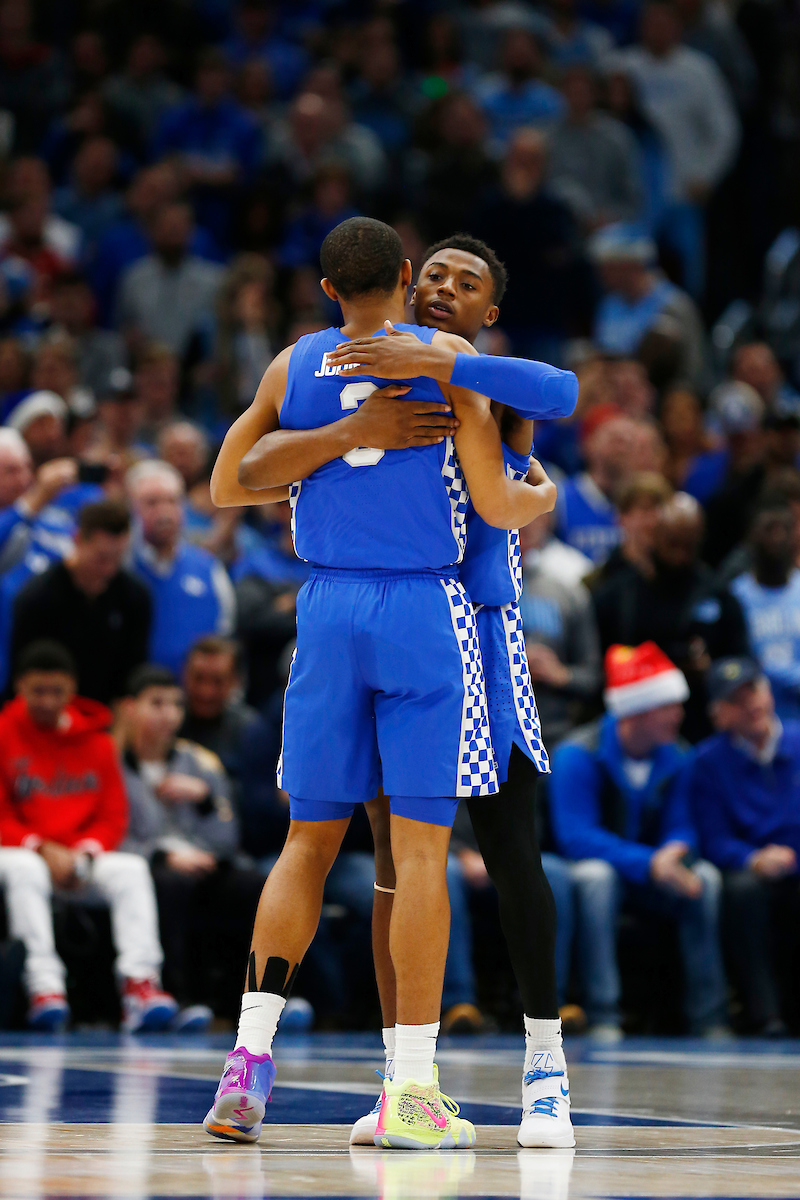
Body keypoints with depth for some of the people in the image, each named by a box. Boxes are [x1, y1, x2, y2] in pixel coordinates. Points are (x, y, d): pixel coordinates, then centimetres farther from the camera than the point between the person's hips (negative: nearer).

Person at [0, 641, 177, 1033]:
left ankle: (139, 982, -40)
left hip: (82, 860, 3)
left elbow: (113, 816, 9)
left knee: (131, 869, -26)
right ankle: (44, 984, -45)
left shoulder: (97, 739, 11)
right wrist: (43, 849, -17)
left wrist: (85, 852, -12)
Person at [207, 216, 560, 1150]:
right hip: (427, 615, -3)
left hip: (328, 612, 3)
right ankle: (411, 1091, -4)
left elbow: (226, 486, 10)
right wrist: (544, 497, 18)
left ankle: (249, 1058, -4)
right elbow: (494, 505, -5)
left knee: (309, 841, 10)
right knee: (422, 847, -1)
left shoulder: (294, 366, 8)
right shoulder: (447, 358, -2)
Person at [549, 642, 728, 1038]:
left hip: (649, 880, 4)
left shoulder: (675, 757, -1)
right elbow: (576, 837, -25)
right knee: (597, 876, -38)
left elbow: (682, 827, 0)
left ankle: (708, 1018, -20)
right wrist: (649, 864, -33)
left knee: (706, 878, -22)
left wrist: (676, 851, -27)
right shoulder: (578, 756, -18)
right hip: (593, 868, -4)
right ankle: (602, 1018, -38)